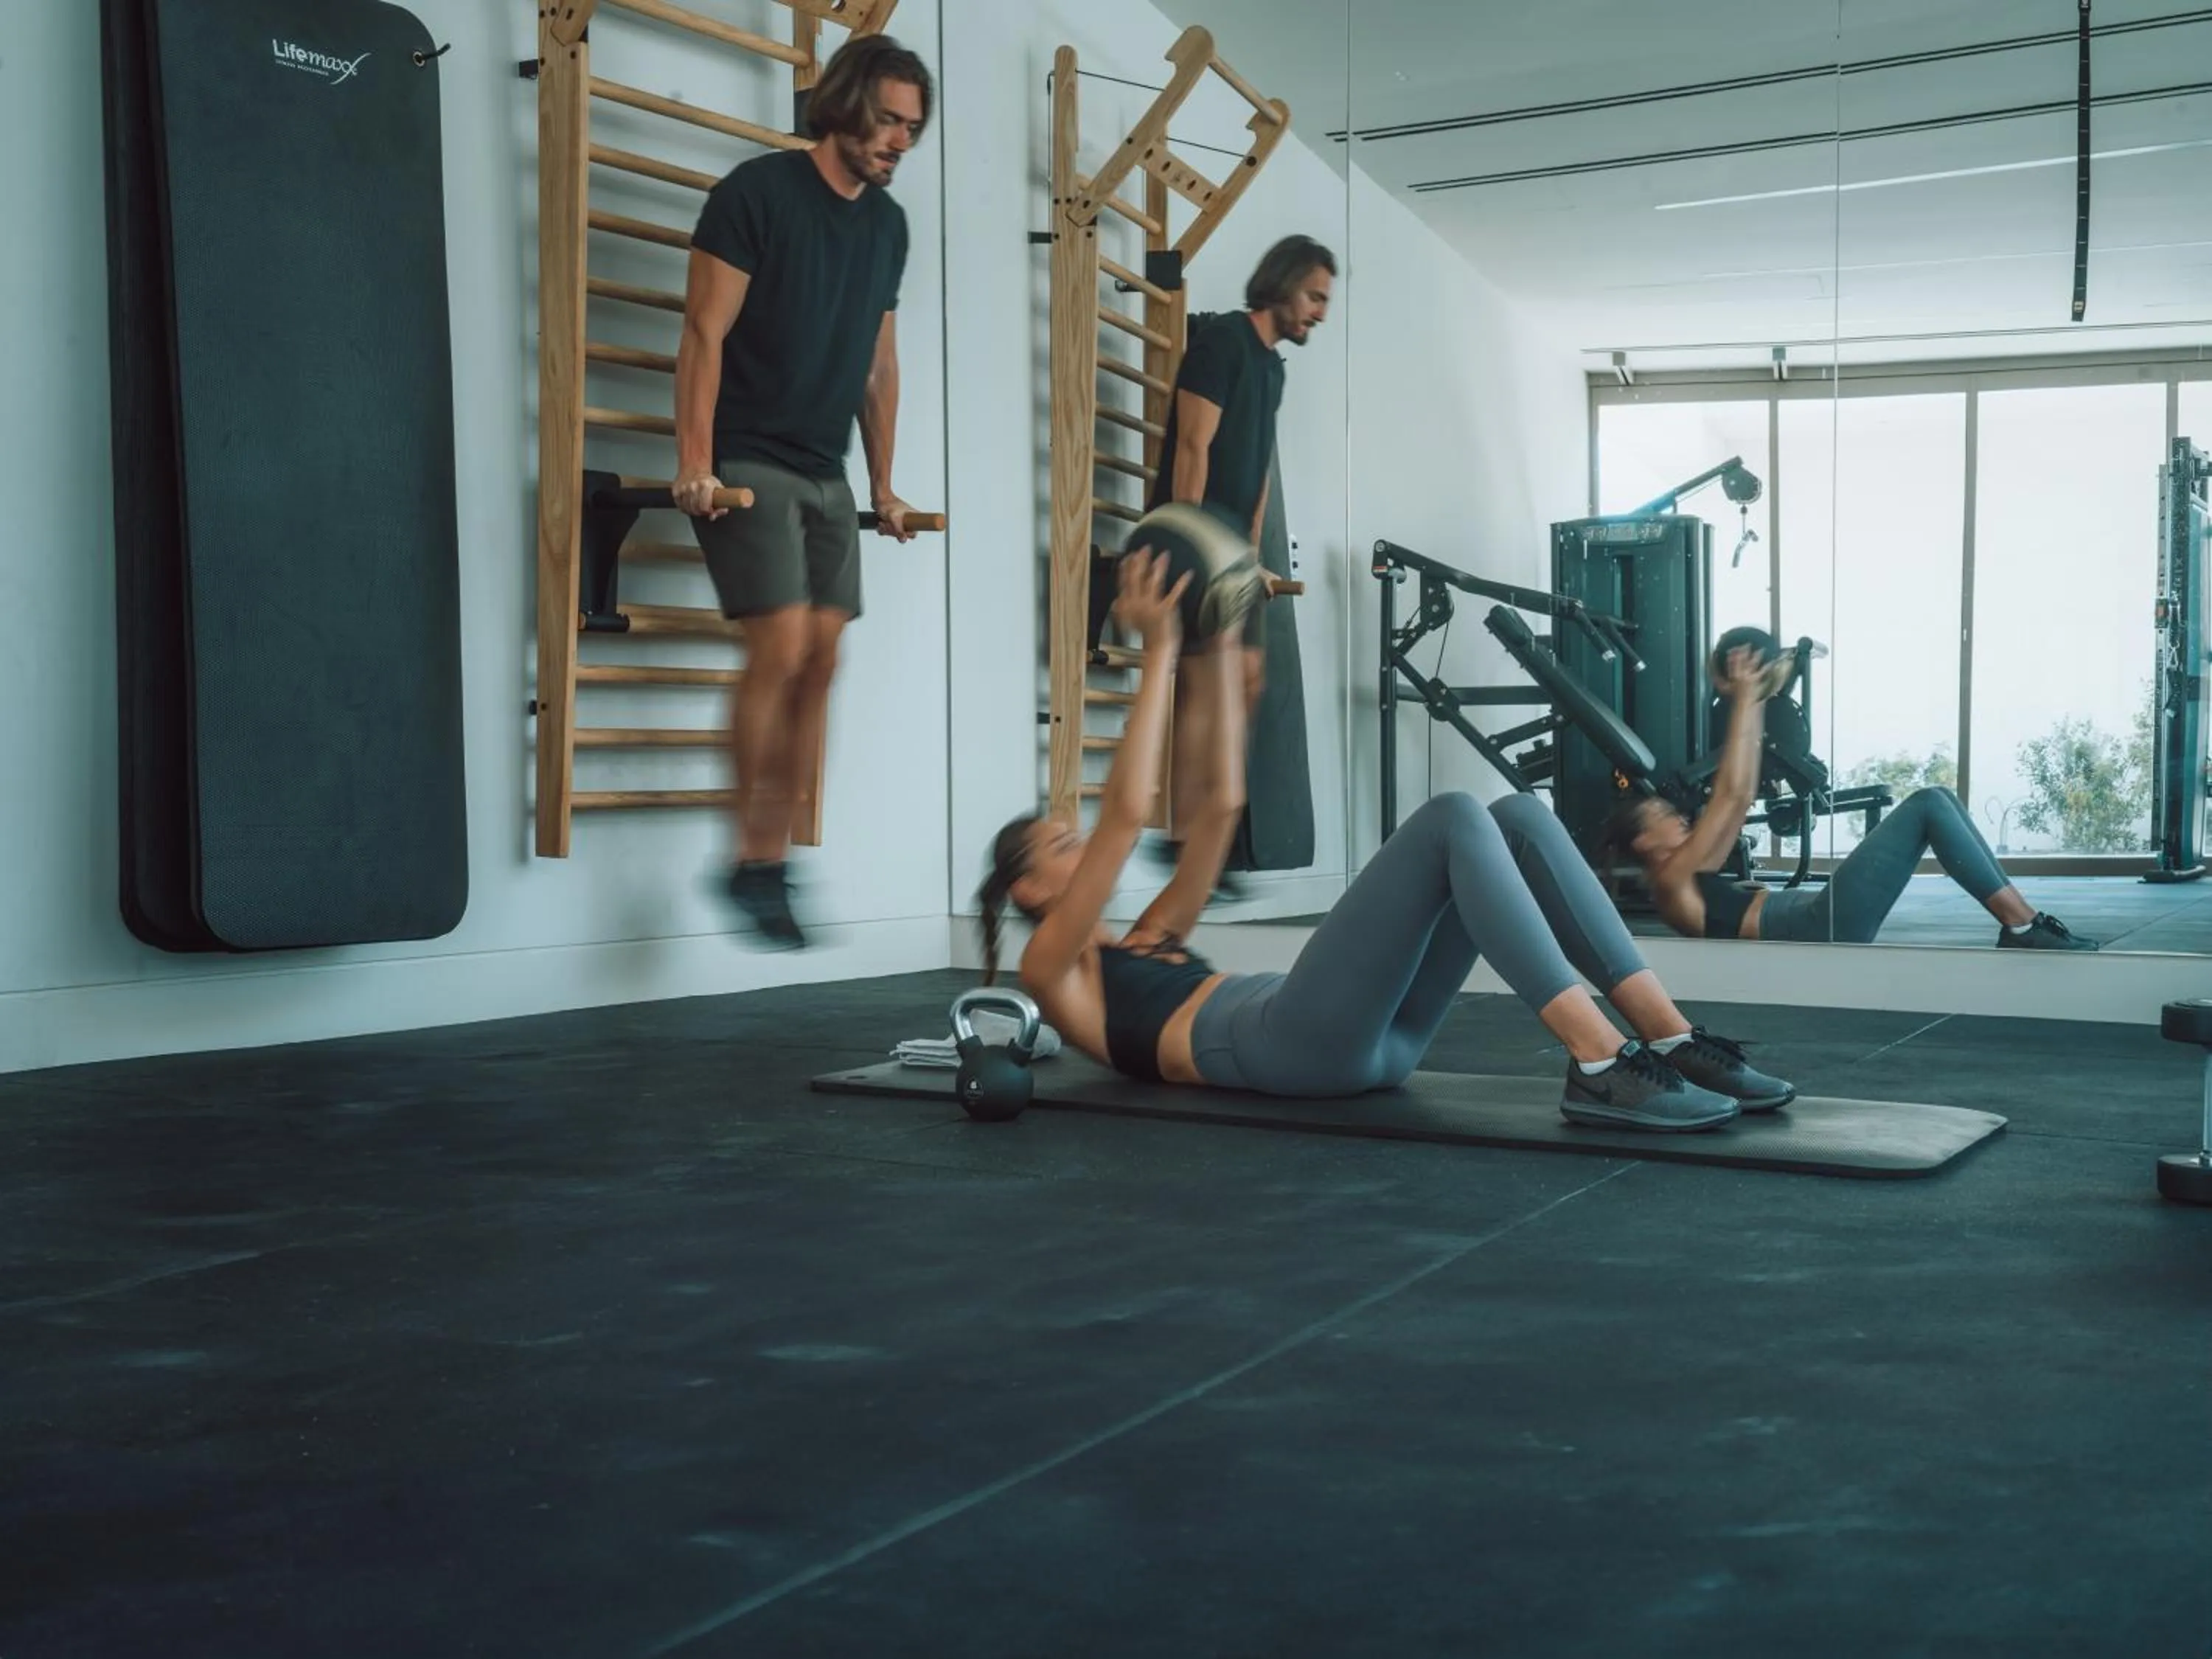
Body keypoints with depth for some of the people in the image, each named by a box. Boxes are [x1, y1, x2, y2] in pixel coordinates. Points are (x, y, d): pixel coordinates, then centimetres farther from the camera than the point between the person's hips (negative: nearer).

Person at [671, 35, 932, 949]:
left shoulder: (888, 224, 12)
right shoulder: (758, 190, -8)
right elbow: (704, 332, -11)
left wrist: (884, 484, 16)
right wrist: (695, 462, -18)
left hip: (827, 475, 7)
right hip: (748, 465, -7)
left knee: (820, 663, 0)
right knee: (780, 649, -16)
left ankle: (773, 860, 7)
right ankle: (747, 859, -5)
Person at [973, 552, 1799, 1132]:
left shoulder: (1145, 943, 36)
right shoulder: (1055, 975, 13)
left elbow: (1221, 802, 34)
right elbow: (1126, 811, 0)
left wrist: (1221, 651, 29)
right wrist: (1159, 653, 2)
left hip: (1363, 1037, 8)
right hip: (1296, 1039, -8)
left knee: (1519, 815, -7)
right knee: (1452, 818, -23)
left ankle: (1673, 1040, -16)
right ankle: (1600, 1066, -32)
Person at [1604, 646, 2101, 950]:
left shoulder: (1693, 877, 25)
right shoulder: (1671, 886, -3)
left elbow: (1742, 797, 26)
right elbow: (1730, 794, -9)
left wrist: (1756, 706, 21)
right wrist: (1744, 699, -5)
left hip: (1826, 924, 10)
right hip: (1822, 932, -10)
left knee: (1936, 802, 3)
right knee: (1926, 805, -12)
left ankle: (2021, 922, -2)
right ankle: (2021, 925, -12)